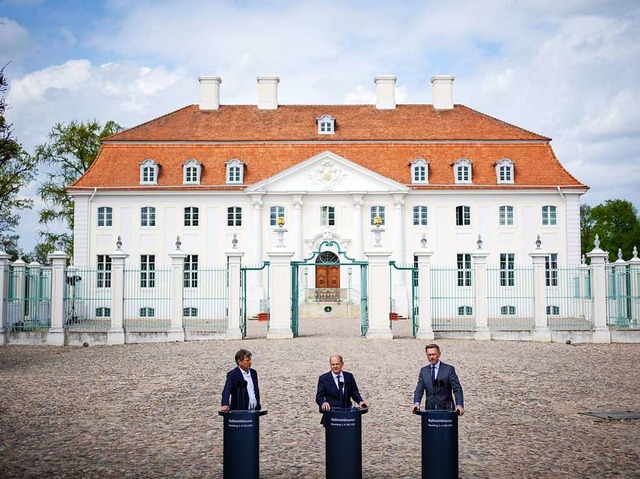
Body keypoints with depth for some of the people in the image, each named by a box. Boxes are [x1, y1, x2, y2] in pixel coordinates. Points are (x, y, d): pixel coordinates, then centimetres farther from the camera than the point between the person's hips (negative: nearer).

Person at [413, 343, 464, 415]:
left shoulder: (449, 369, -2)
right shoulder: (423, 371, 9)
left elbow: (457, 389, -6)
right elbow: (419, 389, 4)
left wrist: (459, 405, -21)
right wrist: (416, 403, -15)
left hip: (446, 409, -3)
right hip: (430, 409, 3)